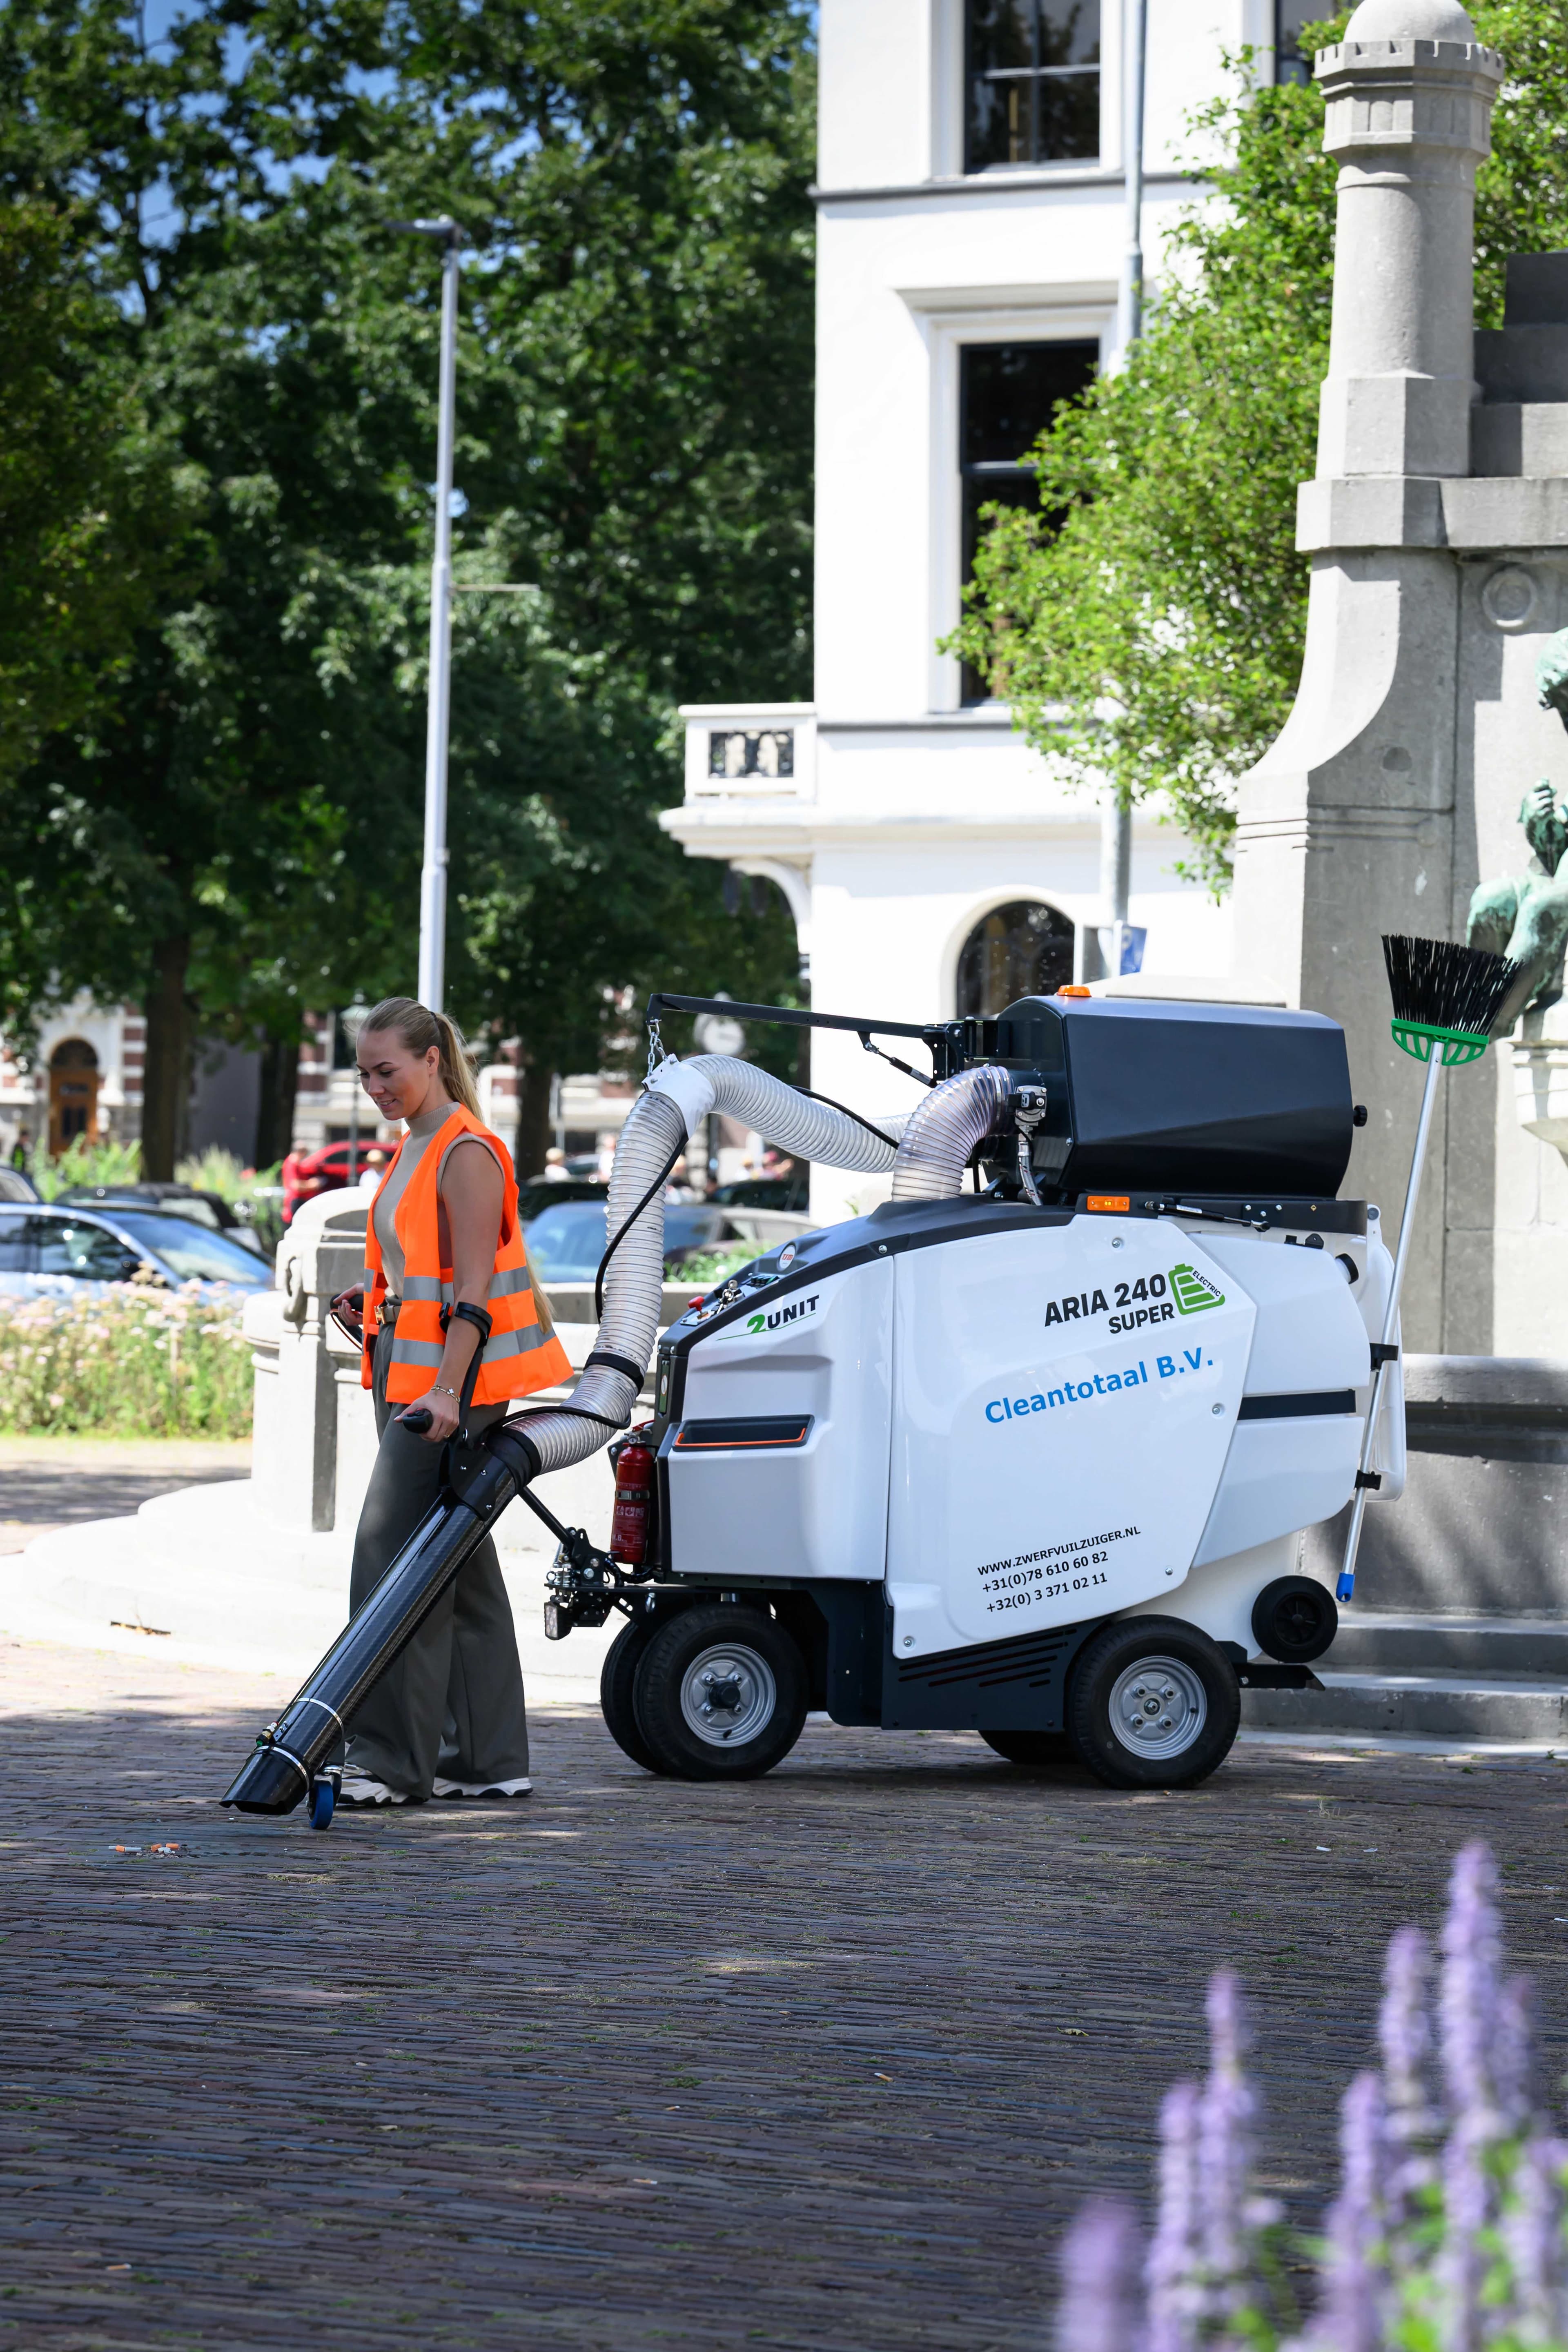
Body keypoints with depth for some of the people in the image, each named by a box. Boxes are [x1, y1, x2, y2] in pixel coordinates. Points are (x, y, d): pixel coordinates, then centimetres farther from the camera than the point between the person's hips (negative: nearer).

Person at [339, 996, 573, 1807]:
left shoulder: (466, 1155, -13)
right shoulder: (413, 1149, 16)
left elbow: (473, 1291, -19)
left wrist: (447, 1391, -27)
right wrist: (401, 1385, 19)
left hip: (454, 1378, -10)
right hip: (409, 1374, 10)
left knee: (395, 1548, -14)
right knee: (458, 1562, 9)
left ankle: (394, 1760, -15)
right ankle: (487, 1759, 12)